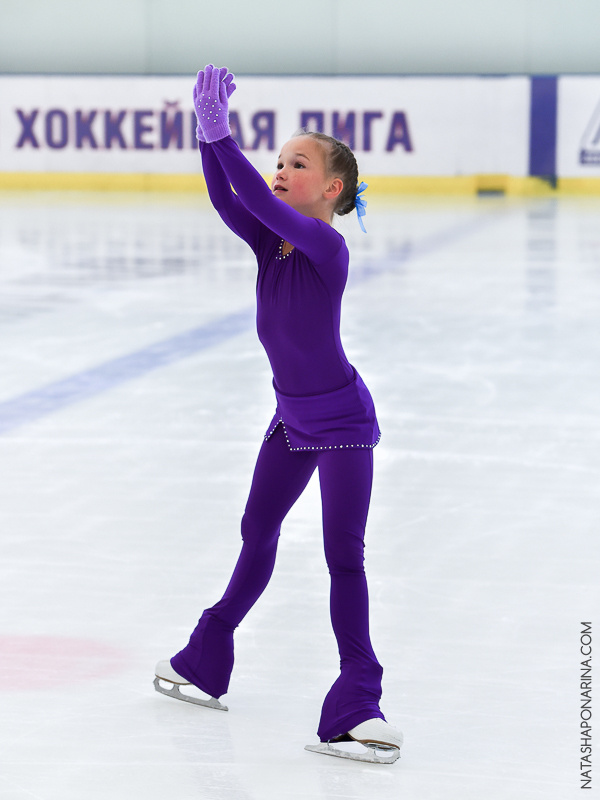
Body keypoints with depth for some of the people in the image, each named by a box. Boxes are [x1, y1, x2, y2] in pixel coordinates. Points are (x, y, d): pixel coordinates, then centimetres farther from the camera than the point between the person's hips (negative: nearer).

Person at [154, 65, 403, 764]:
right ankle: (209, 655, 38)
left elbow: (257, 201, -36)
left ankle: (358, 698, -4)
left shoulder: (327, 247, -24)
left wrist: (221, 133, -40)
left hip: (343, 423, -8)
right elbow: (228, 200, -17)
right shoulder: (270, 241, -3)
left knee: (343, 556, -8)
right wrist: (209, 135, -29)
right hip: (292, 419, 8)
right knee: (257, 534, 22)